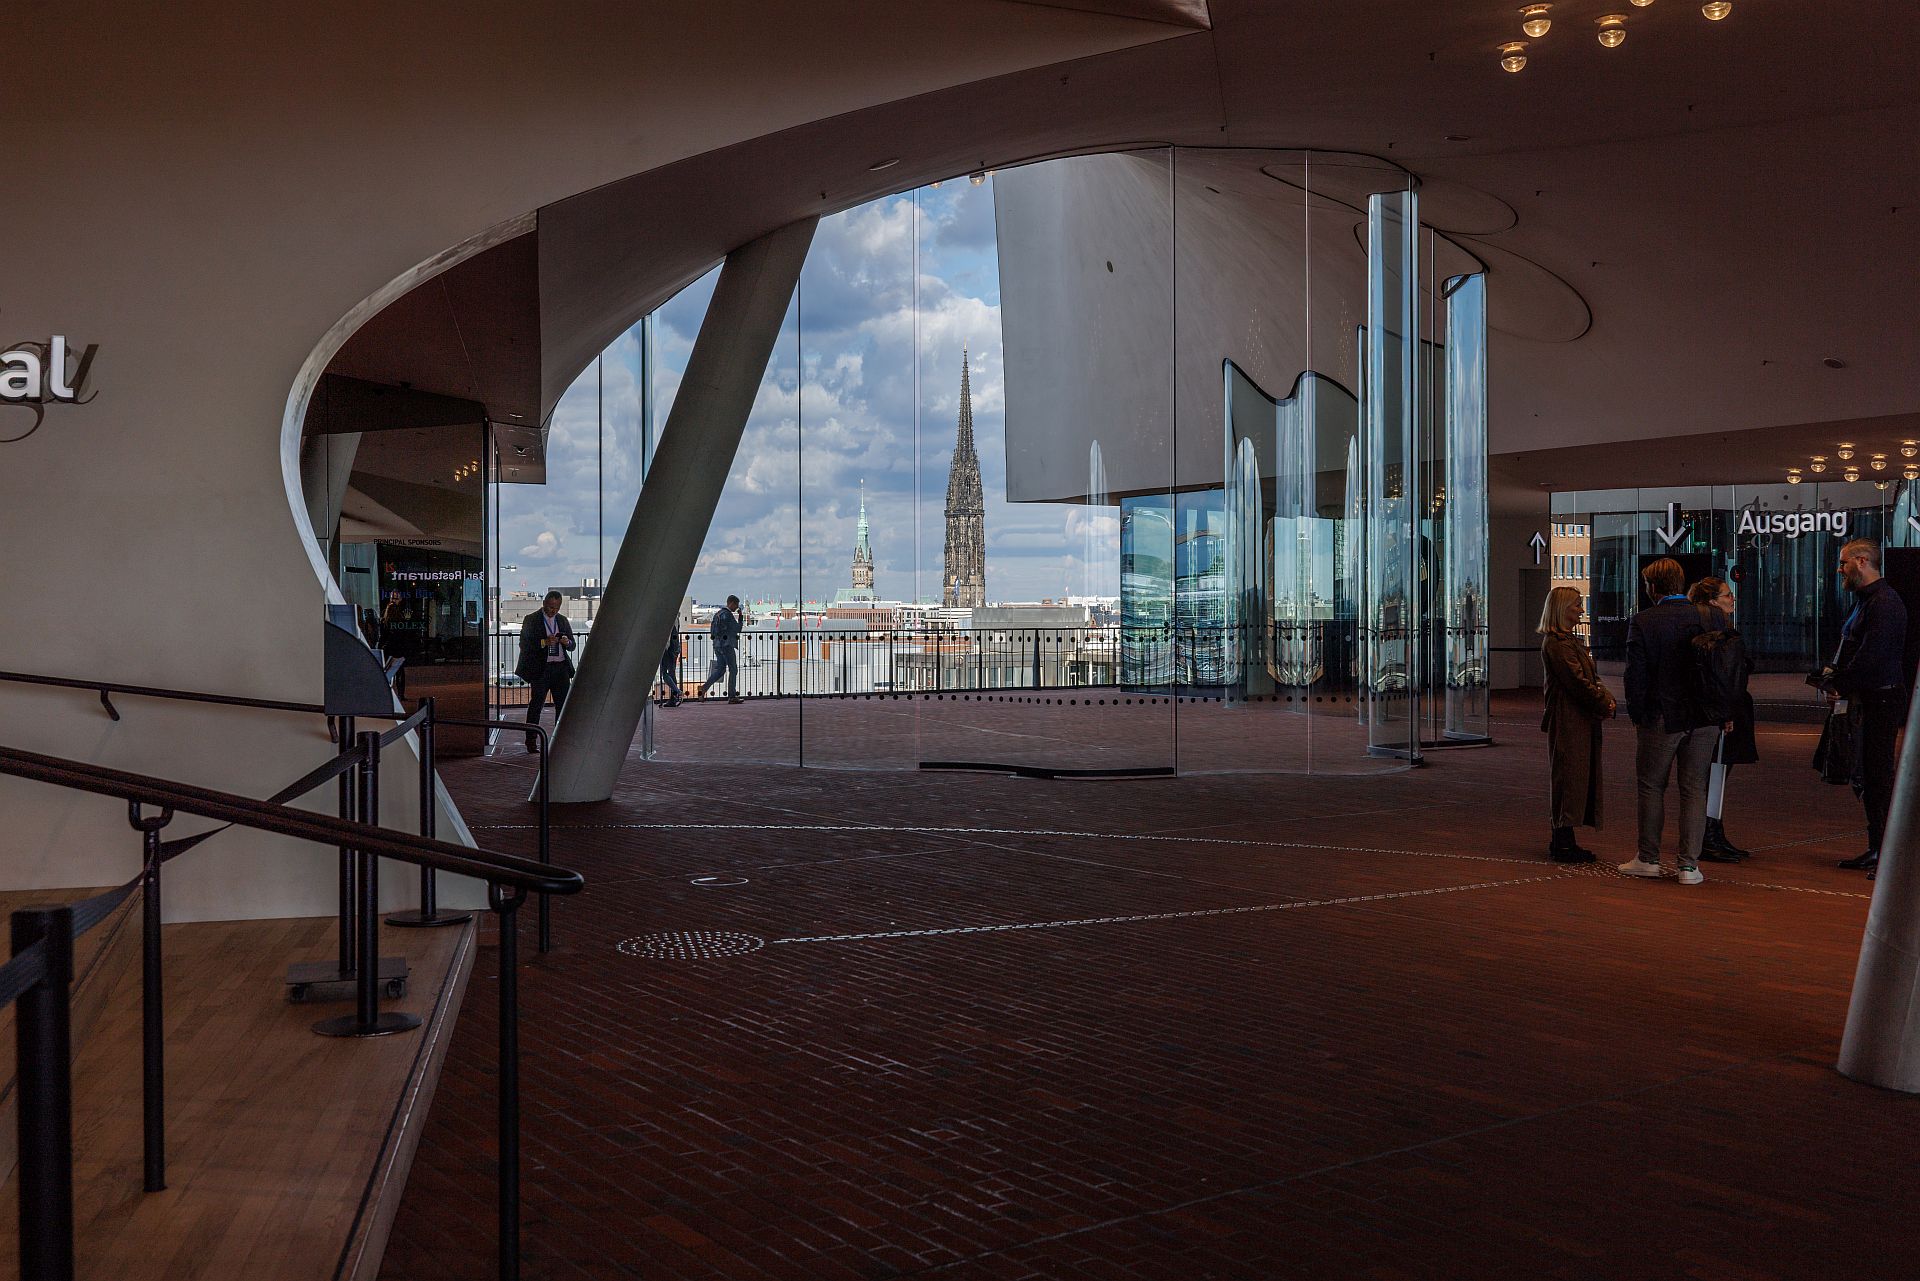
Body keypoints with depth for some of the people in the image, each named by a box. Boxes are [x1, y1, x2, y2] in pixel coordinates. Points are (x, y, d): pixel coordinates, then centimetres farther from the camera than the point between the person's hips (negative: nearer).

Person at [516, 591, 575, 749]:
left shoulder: (563, 620, 15)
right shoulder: (531, 620, 1)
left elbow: (572, 645, 18)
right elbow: (524, 645, -6)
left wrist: (567, 642, -5)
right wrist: (544, 642, -19)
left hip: (561, 667, 5)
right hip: (540, 669, -5)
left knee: (563, 704, 2)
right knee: (537, 703, -4)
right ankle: (531, 741, 1)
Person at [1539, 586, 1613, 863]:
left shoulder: (1572, 640, 19)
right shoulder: (1556, 643, -13)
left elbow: (1592, 678, 17)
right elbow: (1577, 681, -19)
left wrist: (1607, 697, 0)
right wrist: (1604, 704, -12)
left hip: (1582, 720, 10)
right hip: (1567, 720, -10)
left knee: (1581, 777, 11)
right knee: (1569, 777, -7)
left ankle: (1563, 841, 17)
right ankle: (1562, 843, -3)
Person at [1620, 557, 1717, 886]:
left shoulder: (1642, 622, -9)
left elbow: (1636, 674, -10)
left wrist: (1636, 715, 1)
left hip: (1660, 718, -3)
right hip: (1704, 719, 3)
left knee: (1651, 787, 11)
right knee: (1694, 789, 8)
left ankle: (1648, 859, 17)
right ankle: (1689, 864, 7)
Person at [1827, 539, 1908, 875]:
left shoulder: (1884, 602, -15)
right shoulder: (1866, 600, 18)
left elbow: (1870, 657, -22)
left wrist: (1840, 686, -12)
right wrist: (1837, 682, 6)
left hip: (1882, 701, -10)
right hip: (1868, 700, 10)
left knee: (1878, 777, -8)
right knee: (1864, 778, 14)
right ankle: (1877, 850, 23)